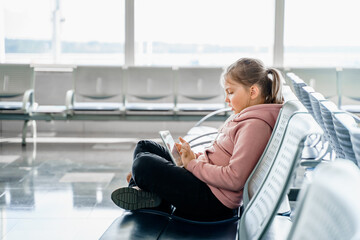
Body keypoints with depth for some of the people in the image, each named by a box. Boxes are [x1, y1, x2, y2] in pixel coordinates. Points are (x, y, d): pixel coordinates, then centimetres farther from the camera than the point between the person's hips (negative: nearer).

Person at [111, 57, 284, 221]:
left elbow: (234, 179, -26)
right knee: (144, 146, 15)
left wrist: (193, 163, -16)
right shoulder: (243, 116, 14)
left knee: (143, 164, -24)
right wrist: (195, 156, 3)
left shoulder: (256, 125, -18)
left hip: (214, 202, -11)